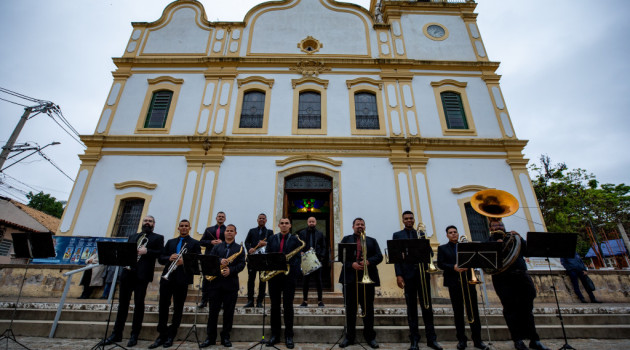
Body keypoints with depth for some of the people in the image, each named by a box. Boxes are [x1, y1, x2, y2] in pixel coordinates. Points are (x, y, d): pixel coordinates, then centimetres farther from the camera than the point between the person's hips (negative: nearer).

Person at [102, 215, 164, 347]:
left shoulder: (158, 238, 6)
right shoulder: (132, 236, 23)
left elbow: (161, 253, -5)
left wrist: (146, 251, -18)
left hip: (142, 273, -5)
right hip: (128, 271, 5)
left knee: (139, 303, 0)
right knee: (123, 302, 11)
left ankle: (134, 335, 11)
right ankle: (117, 334, 23)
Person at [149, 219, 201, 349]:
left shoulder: (195, 243, 5)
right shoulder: (170, 242, 17)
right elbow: (160, 259, 12)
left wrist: (184, 261, -20)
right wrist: (169, 258, -10)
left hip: (182, 279, -3)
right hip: (167, 277, 3)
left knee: (178, 308, 5)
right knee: (163, 306, 5)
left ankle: (170, 336, 19)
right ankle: (162, 335, 19)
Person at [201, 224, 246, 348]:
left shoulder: (239, 248, 6)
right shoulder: (217, 247, 13)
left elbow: (242, 264, -4)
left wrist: (230, 270, -19)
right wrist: (219, 261, -16)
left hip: (231, 283, -1)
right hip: (216, 282, 2)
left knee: (229, 312, 6)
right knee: (213, 310, 7)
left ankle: (225, 337, 20)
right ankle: (211, 337, 20)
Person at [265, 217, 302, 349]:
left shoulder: (295, 239, 5)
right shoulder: (272, 239, 11)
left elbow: (297, 257, -1)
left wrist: (292, 268, -17)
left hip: (289, 275, -2)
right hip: (273, 274, 2)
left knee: (288, 306, 3)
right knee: (274, 306, 10)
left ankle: (289, 336, 15)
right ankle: (275, 335, 22)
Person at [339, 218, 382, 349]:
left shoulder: (372, 241, 14)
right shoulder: (346, 239, 11)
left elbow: (379, 256, 3)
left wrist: (368, 262, -16)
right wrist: (351, 264, -16)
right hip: (350, 278, 0)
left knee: (368, 308, 7)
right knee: (350, 308, 7)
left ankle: (370, 337, 21)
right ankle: (349, 336, 19)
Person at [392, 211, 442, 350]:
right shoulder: (397, 235, 8)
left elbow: (430, 252, 9)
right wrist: (398, 275, -8)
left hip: (423, 272, 2)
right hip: (408, 274, -2)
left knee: (427, 305, 5)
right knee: (411, 307, 4)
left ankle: (431, 338, 16)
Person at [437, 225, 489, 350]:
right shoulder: (442, 248, 8)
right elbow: (440, 264, -3)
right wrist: (454, 267, -17)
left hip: (468, 281, 2)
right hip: (454, 283, -2)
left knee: (474, 311, 2)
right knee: (458, 312, 4)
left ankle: (477, 339, 12)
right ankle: (461, 339, 14)